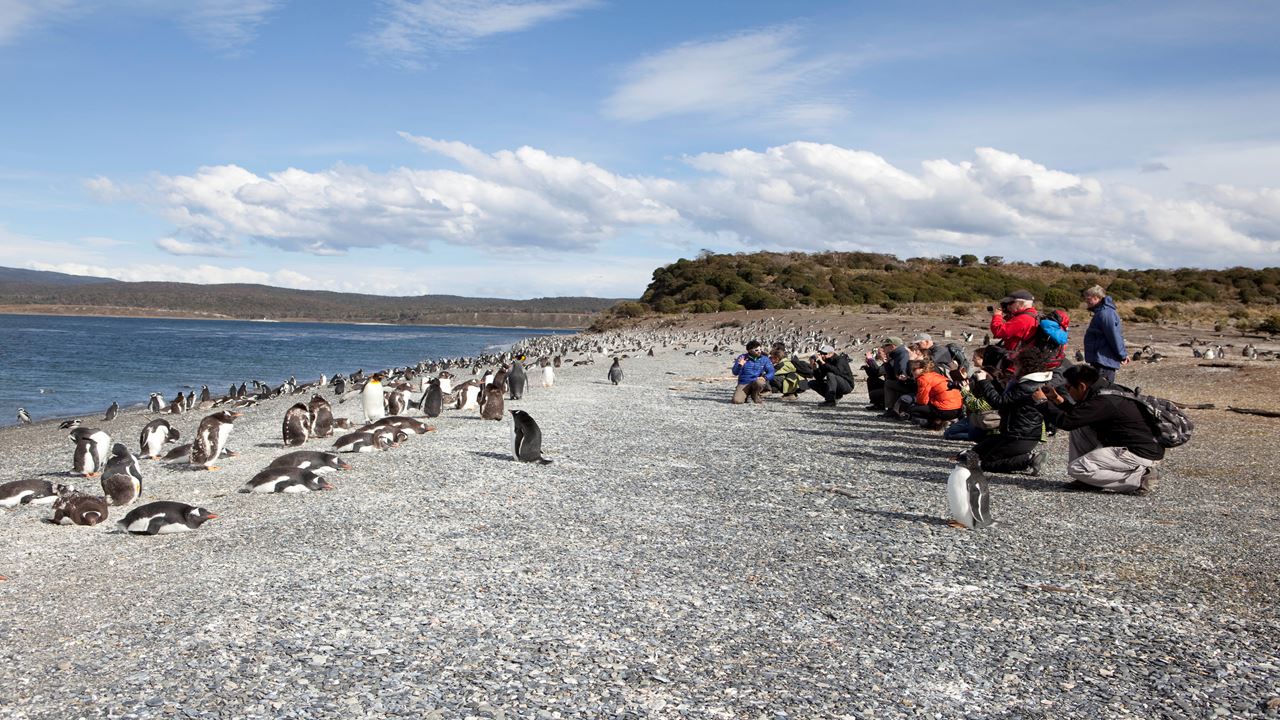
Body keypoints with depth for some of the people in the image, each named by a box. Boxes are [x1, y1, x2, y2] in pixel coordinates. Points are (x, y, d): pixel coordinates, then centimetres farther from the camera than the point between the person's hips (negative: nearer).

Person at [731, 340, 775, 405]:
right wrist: (740, 365, -26)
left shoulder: (764, 359, 2)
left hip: (756, 382, 1)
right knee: (737, 401, -26)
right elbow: (735, 372, -5)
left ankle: (755, 395, -2)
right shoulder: (742, 357, -2)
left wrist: (765, 377, -20)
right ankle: (746, 395, 13)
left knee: (760, 382, -37)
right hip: (743, 384, -1)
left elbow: (771, 372, 1)